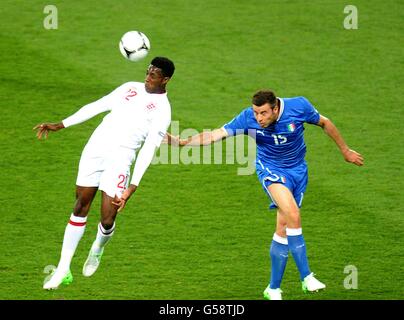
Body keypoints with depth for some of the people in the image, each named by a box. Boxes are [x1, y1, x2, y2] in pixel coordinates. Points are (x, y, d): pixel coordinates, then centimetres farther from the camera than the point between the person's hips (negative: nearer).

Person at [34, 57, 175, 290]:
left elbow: (148, 150, -9)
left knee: (107, 220, -9)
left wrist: (132, 187, -16)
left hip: (120, 157, -4)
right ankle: (63, 270, 8)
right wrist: (61, 125, 16)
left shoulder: (163, 110, -1)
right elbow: (97, 106, 19)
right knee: (81, 207, 3)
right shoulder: (130, 88, 15)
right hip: (95, 148, 4)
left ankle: (98, 249, 28)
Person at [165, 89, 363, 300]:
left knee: (284, 227, -1)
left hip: (297, 170, 2)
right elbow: (216, 135, -19)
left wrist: (345, 151, 10)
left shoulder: (298, 107, -18)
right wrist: (182, 142, -32)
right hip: (270, 169, -2)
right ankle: (306, 277, -23)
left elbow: (324, 123, 0)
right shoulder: (248, 118, -20)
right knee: (293, 215, -27)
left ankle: (273, 288, 11)